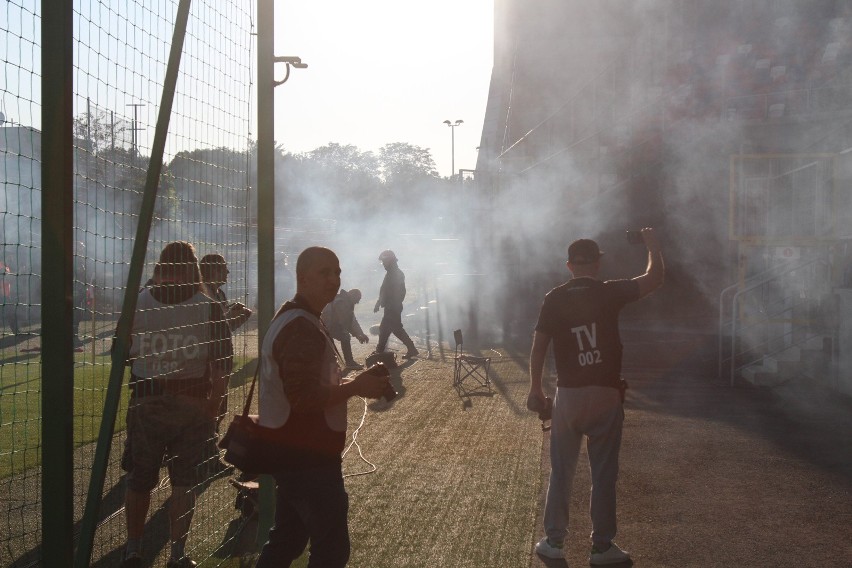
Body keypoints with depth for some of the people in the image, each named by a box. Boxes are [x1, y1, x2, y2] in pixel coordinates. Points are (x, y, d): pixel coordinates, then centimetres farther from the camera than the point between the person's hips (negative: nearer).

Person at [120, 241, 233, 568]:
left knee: (140, 478, 15)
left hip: (145, 403, 1)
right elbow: (221, 366, -8)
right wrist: (213, 405, 2)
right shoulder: (209, 308, -7)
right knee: (184, 479, 10)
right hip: (192, 405, -1)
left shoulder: (136, 303, -4)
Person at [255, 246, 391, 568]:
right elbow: (304, 397, -29)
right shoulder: (301, 329, -21)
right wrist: (356, 387, -20)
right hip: (307, 457, -11)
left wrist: (351, 384, 10)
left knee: (287, 541, 20)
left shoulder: (295, 320, 14)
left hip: (296, 452, 11)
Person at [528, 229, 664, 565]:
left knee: (561, 472, 12)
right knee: (604, 474, 7)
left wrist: (535, 390, 9)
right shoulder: (610, 293, -6)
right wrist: (652, 245, 18)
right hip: (605, 394, -2)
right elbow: (656, 277, 1)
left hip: (568, 395, 2)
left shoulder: (554, 299, -1)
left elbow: (538, 347, 0)